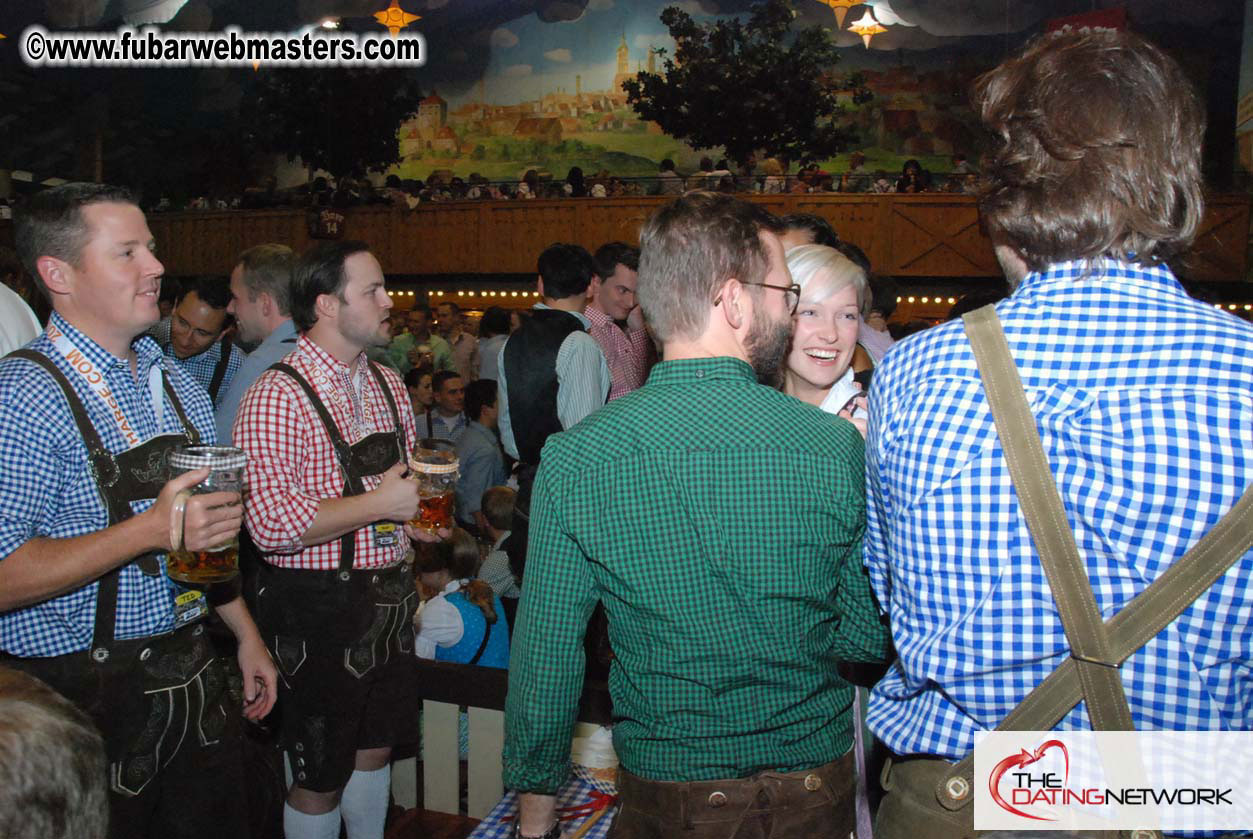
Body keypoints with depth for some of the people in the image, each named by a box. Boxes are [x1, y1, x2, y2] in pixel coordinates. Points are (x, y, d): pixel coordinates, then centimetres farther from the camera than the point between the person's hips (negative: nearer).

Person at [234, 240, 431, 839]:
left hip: (389, 598, 7)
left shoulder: (388, 385, 9)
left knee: (376, 746, 21)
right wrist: (376, 505, -21)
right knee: (319, 780, 9)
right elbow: (272, 524, -25)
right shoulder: (278, 396, -17)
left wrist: (419, 516, 3)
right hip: (319, 609, -7)